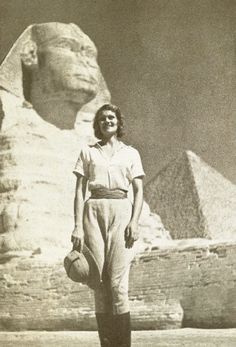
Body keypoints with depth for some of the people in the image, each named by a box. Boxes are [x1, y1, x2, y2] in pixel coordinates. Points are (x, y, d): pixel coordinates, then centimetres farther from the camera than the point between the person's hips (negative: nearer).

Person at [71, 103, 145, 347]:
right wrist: (77, 226, -2)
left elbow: (139, 191, 8)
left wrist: (134, 221, -7)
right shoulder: (87, 152, 14)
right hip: (94, 211, 1)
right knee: (99, 280, -3)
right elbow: (80, 191, 8)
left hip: (121, 211, -1)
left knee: (117, 281, -10)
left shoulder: (131, 153, 13)